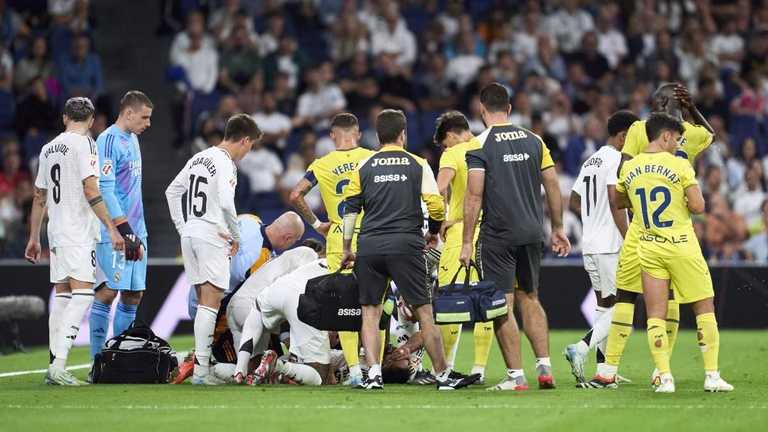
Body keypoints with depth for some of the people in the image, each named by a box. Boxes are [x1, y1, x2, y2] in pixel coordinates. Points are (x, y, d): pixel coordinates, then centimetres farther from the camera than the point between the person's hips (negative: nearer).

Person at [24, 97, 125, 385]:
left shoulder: (48, 149, 16)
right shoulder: (84, 144, -7)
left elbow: (39, 197, 20)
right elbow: (90, 191, -16)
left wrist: (34, 238, 26)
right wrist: (112, 229, -16)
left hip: (56, 232, 8)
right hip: (79, 232, -8)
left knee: (61, 295, 12)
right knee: (82, 294, -12)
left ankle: (55, 366, 11)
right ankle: (59, 364, -23)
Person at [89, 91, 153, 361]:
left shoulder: (132, 140, 17)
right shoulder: (109, 141, -12)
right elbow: (105, 190, -18)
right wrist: (125, 231, -21)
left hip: (134, 231, 9)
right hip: (113, 231, -9)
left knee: (134, 295, 8)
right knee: (108, 291, -10)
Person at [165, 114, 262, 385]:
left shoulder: (198, 158, 13)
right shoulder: (225, 164, -13)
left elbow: (172, 192, 18)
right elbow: (226, 203, -25)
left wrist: (181, 227, 18)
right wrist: (235, 236, -12)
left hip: (190, 234, 8)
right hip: (212, 237, -8)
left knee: (204, 299, 14)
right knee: (211, 301, -7)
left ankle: (203, 359, 14)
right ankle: (201, 369, -12)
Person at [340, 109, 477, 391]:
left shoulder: (364, 167, 9)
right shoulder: (418, 165, 6)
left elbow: (350, 209, 7)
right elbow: (436, 206, 1)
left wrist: (346, 249, 14)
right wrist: (433, 233, 20)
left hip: (369, 246, 1)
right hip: (405, 245, -1)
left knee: (370, 311, 7)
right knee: (424, 311, 3)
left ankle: (373, 374, -3)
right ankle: (443, 375, 6)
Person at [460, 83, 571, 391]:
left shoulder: (480, 146, -8)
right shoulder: (534, 140, 7)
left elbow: (474, 196, -13)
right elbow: (553, 187, 9)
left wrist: (467, 242, -10)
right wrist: (557, 228, 19)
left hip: (498, 236, -5)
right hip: (532, 232, 5)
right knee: (529, 298, 18)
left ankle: (516, 375, -1)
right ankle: (544, 366, 11)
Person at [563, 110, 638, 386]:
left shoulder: (590, 162, 16)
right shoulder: (616, 160, -10)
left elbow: (574, 202, 22)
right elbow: (616, 203, -19)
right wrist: (629, 240, -17)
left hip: (589, 244, 9)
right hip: (610, 245, -9)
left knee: (604, 305, 13)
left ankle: (603, 369, 11)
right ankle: (581, 348, -19)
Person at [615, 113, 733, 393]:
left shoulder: (629, 168, 4)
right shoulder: (679, 165, -11)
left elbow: (619, 202, 21)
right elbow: (698, 207, -15)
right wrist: (685, 203, 6)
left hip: (649, 249, 4)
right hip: (682, 246, -4)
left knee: (656, 315, 5)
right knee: (704, 308, 7)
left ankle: (665, 377, -2)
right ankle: (712, 375, 4)